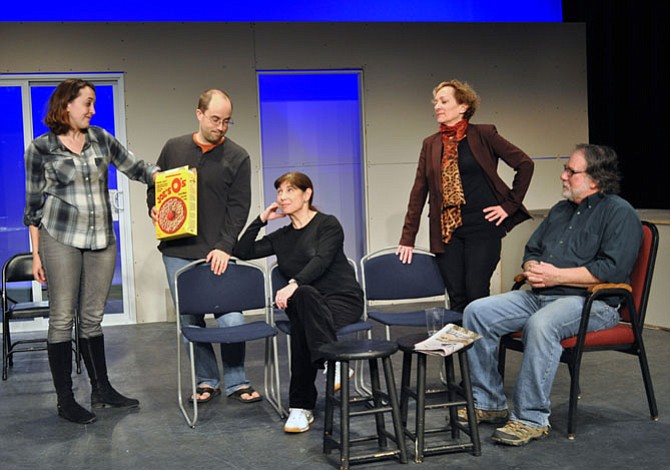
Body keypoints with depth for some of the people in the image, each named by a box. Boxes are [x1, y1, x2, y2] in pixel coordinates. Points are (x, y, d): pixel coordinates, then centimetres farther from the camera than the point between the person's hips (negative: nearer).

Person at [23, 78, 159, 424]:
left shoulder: (101, 139, 9)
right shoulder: (41, 148, 0)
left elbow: (135, 168, 12)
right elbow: (34, 204, 2)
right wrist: (36, 254, 0)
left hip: (102, 240, 4)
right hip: (61, 239, -4)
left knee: (92, 317, 11)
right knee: (62, 318, 0)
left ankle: (102, 389, 21)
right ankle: (65, 400, 7)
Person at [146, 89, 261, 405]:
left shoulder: (237, 157, 1)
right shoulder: (173, 148, 10)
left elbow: (239, 207, -3)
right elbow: (154, 185, 21)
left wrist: (224, 246, -13)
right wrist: (154, 208, 0)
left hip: (217, 253, -2)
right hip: (177, 252, 3)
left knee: (231, 319, -6)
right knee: (190, 320, 8)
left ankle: (236, 382, 12)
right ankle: (206, 381, 22)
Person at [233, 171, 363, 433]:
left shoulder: (328, 224, 2)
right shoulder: (282, 237, 20)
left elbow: (321, 261, -16)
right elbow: (243, 251, 15)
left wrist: (293, 284, -32)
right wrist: (262, 219, 10)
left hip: (343, 299, -4)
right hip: (307, 304, 4)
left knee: (302, 328, -35)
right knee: (304, 295, -34)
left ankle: (301, 407, -32)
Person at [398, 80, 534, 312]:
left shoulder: (483, 135, 0)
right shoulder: (430, 144, 11)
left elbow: (525, 164, 2)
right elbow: (419, 191, 10)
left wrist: (510, 205, -1)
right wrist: (408, 238, 6)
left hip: (482, 226, -3)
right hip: (446, 231, 4)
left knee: (476, 295, -7)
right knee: (456, 299, 4)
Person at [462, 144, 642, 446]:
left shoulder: (619, 213, -4)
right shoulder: (560, 210, 22)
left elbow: (613, 269, -17)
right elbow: (531, 250, 27)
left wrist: (556, 275, -16)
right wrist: (532, 270, 1)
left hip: (591, 302, -8)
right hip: (538, 296, 8)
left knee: (541, 324, -39)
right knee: (477, 312, -9)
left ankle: (531, 419, -27)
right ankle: (488, 402, -3)